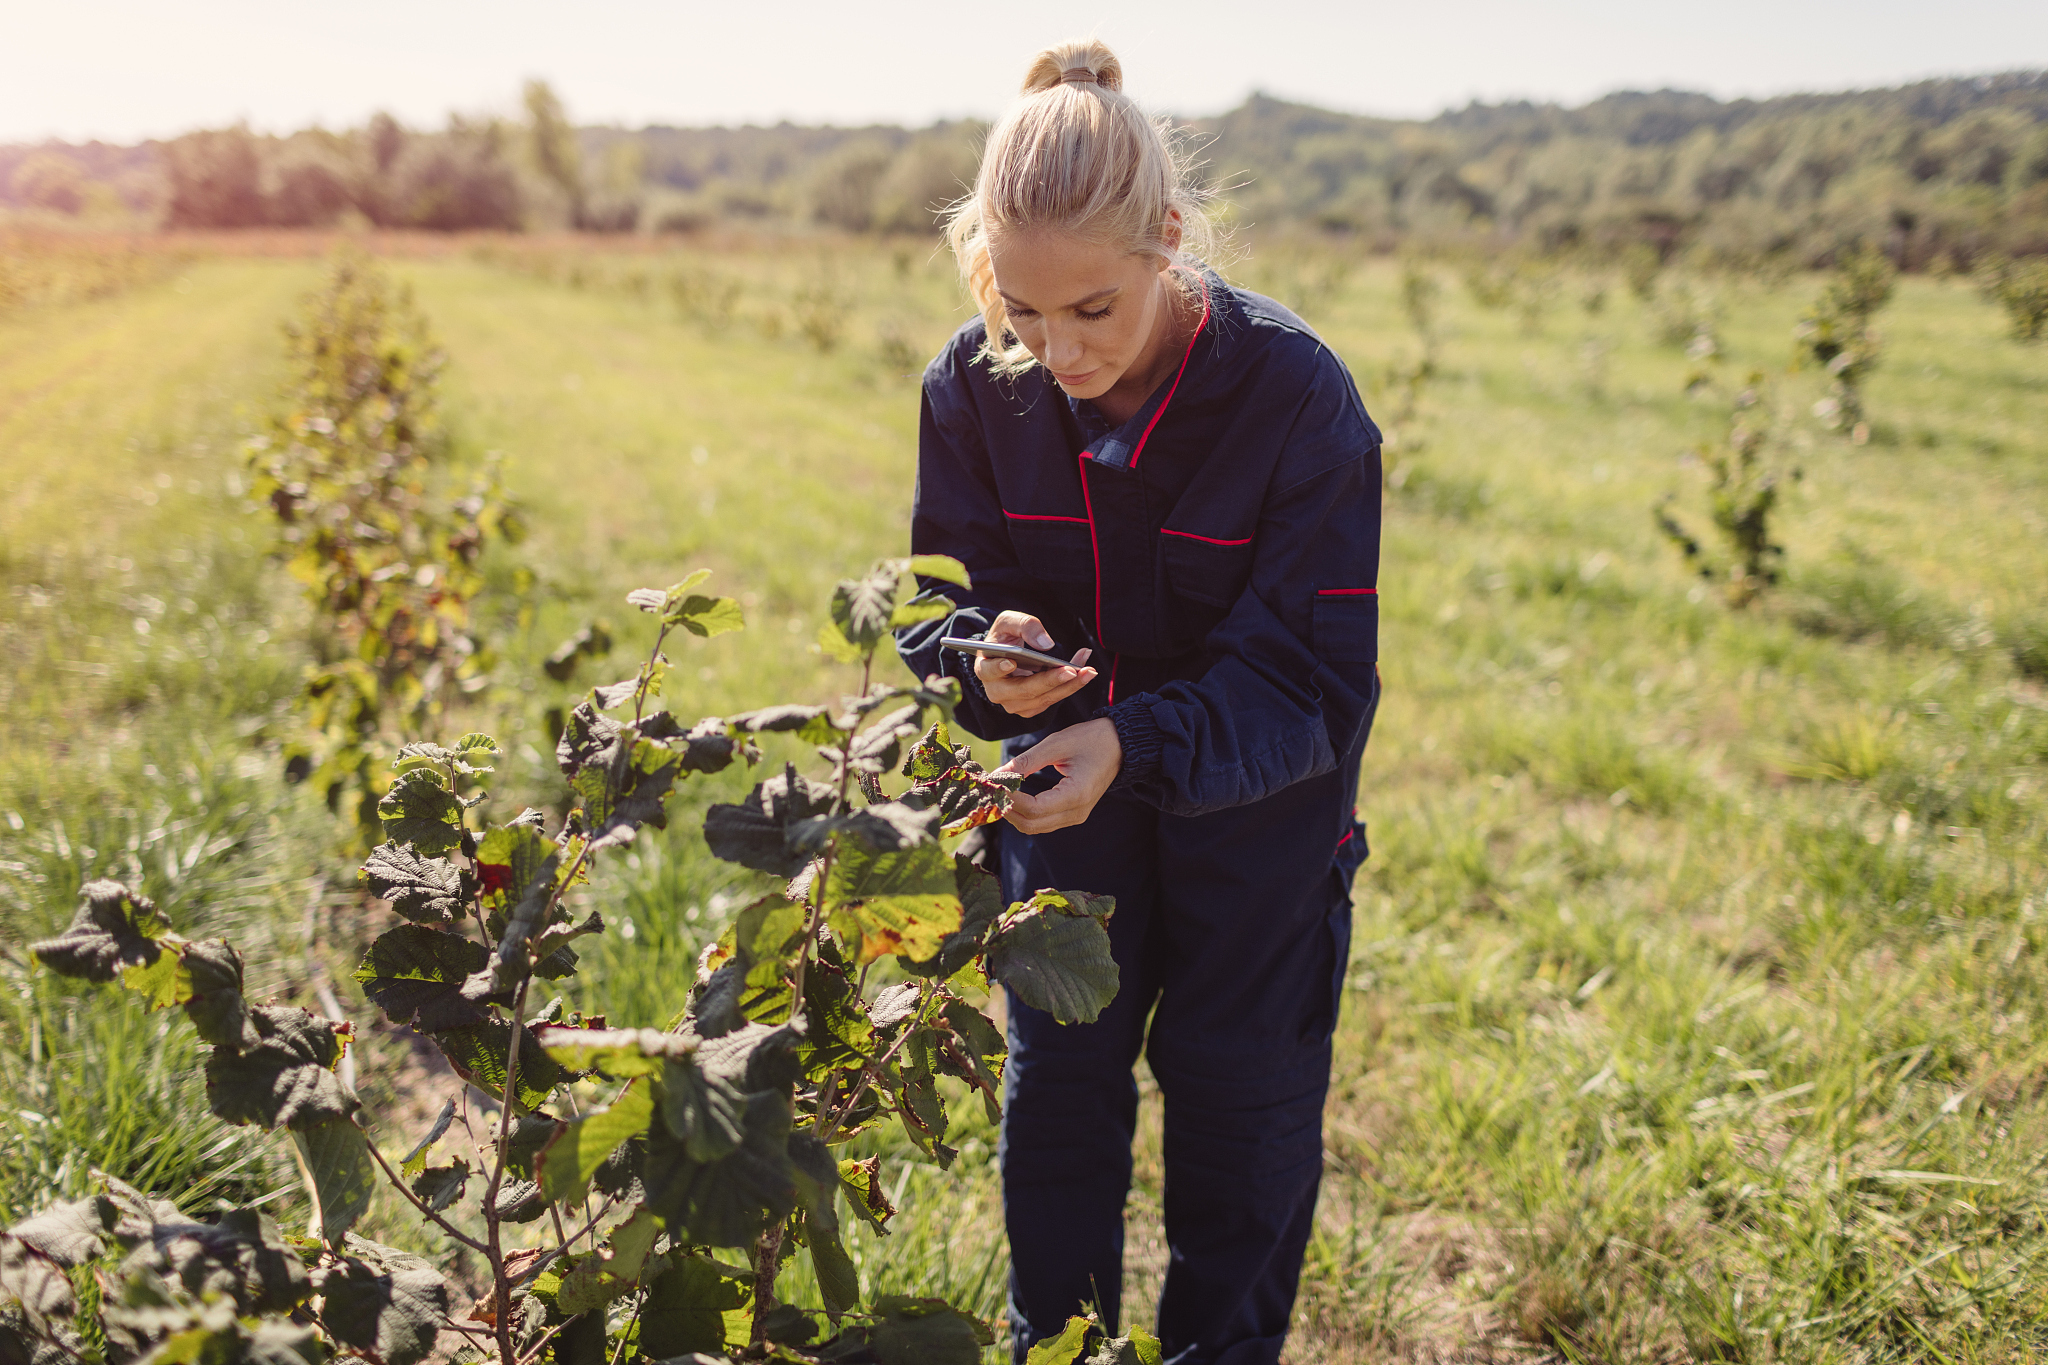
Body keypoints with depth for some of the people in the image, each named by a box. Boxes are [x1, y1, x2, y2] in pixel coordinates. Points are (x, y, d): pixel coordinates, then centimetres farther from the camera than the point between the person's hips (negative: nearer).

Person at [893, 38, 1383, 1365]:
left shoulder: (1296, 395, -28)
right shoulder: (978, 384, -17)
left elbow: (1311, 677, -25)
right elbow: (946, 589, -4)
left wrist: (1135, 741, -41)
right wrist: (985, 654, -29)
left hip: (1258, 790, -2)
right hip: (1067, 767, 3)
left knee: (1240, 1081, 8)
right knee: (1057, 1066, 9)